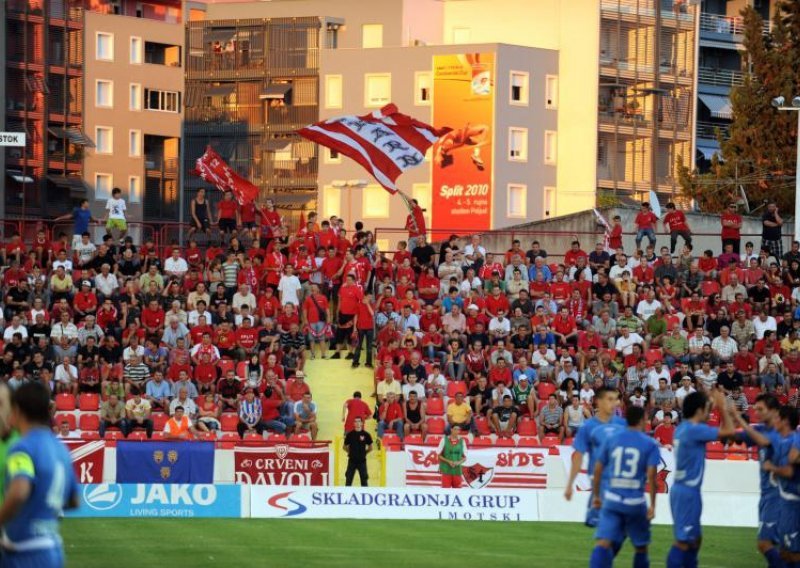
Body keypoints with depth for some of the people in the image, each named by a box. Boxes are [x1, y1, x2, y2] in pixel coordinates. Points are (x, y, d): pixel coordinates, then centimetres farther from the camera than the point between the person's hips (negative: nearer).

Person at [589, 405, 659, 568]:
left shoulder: (611, 439, 6)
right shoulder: (650, 444, -2)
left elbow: (597, 470, 7)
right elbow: (651, 476, -11)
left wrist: (596, 495, 18)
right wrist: (652, 504, -7)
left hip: (611, 499, 2)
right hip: (635, 501, -2)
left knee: (604, 542, -7)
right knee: (641, 546, 16)